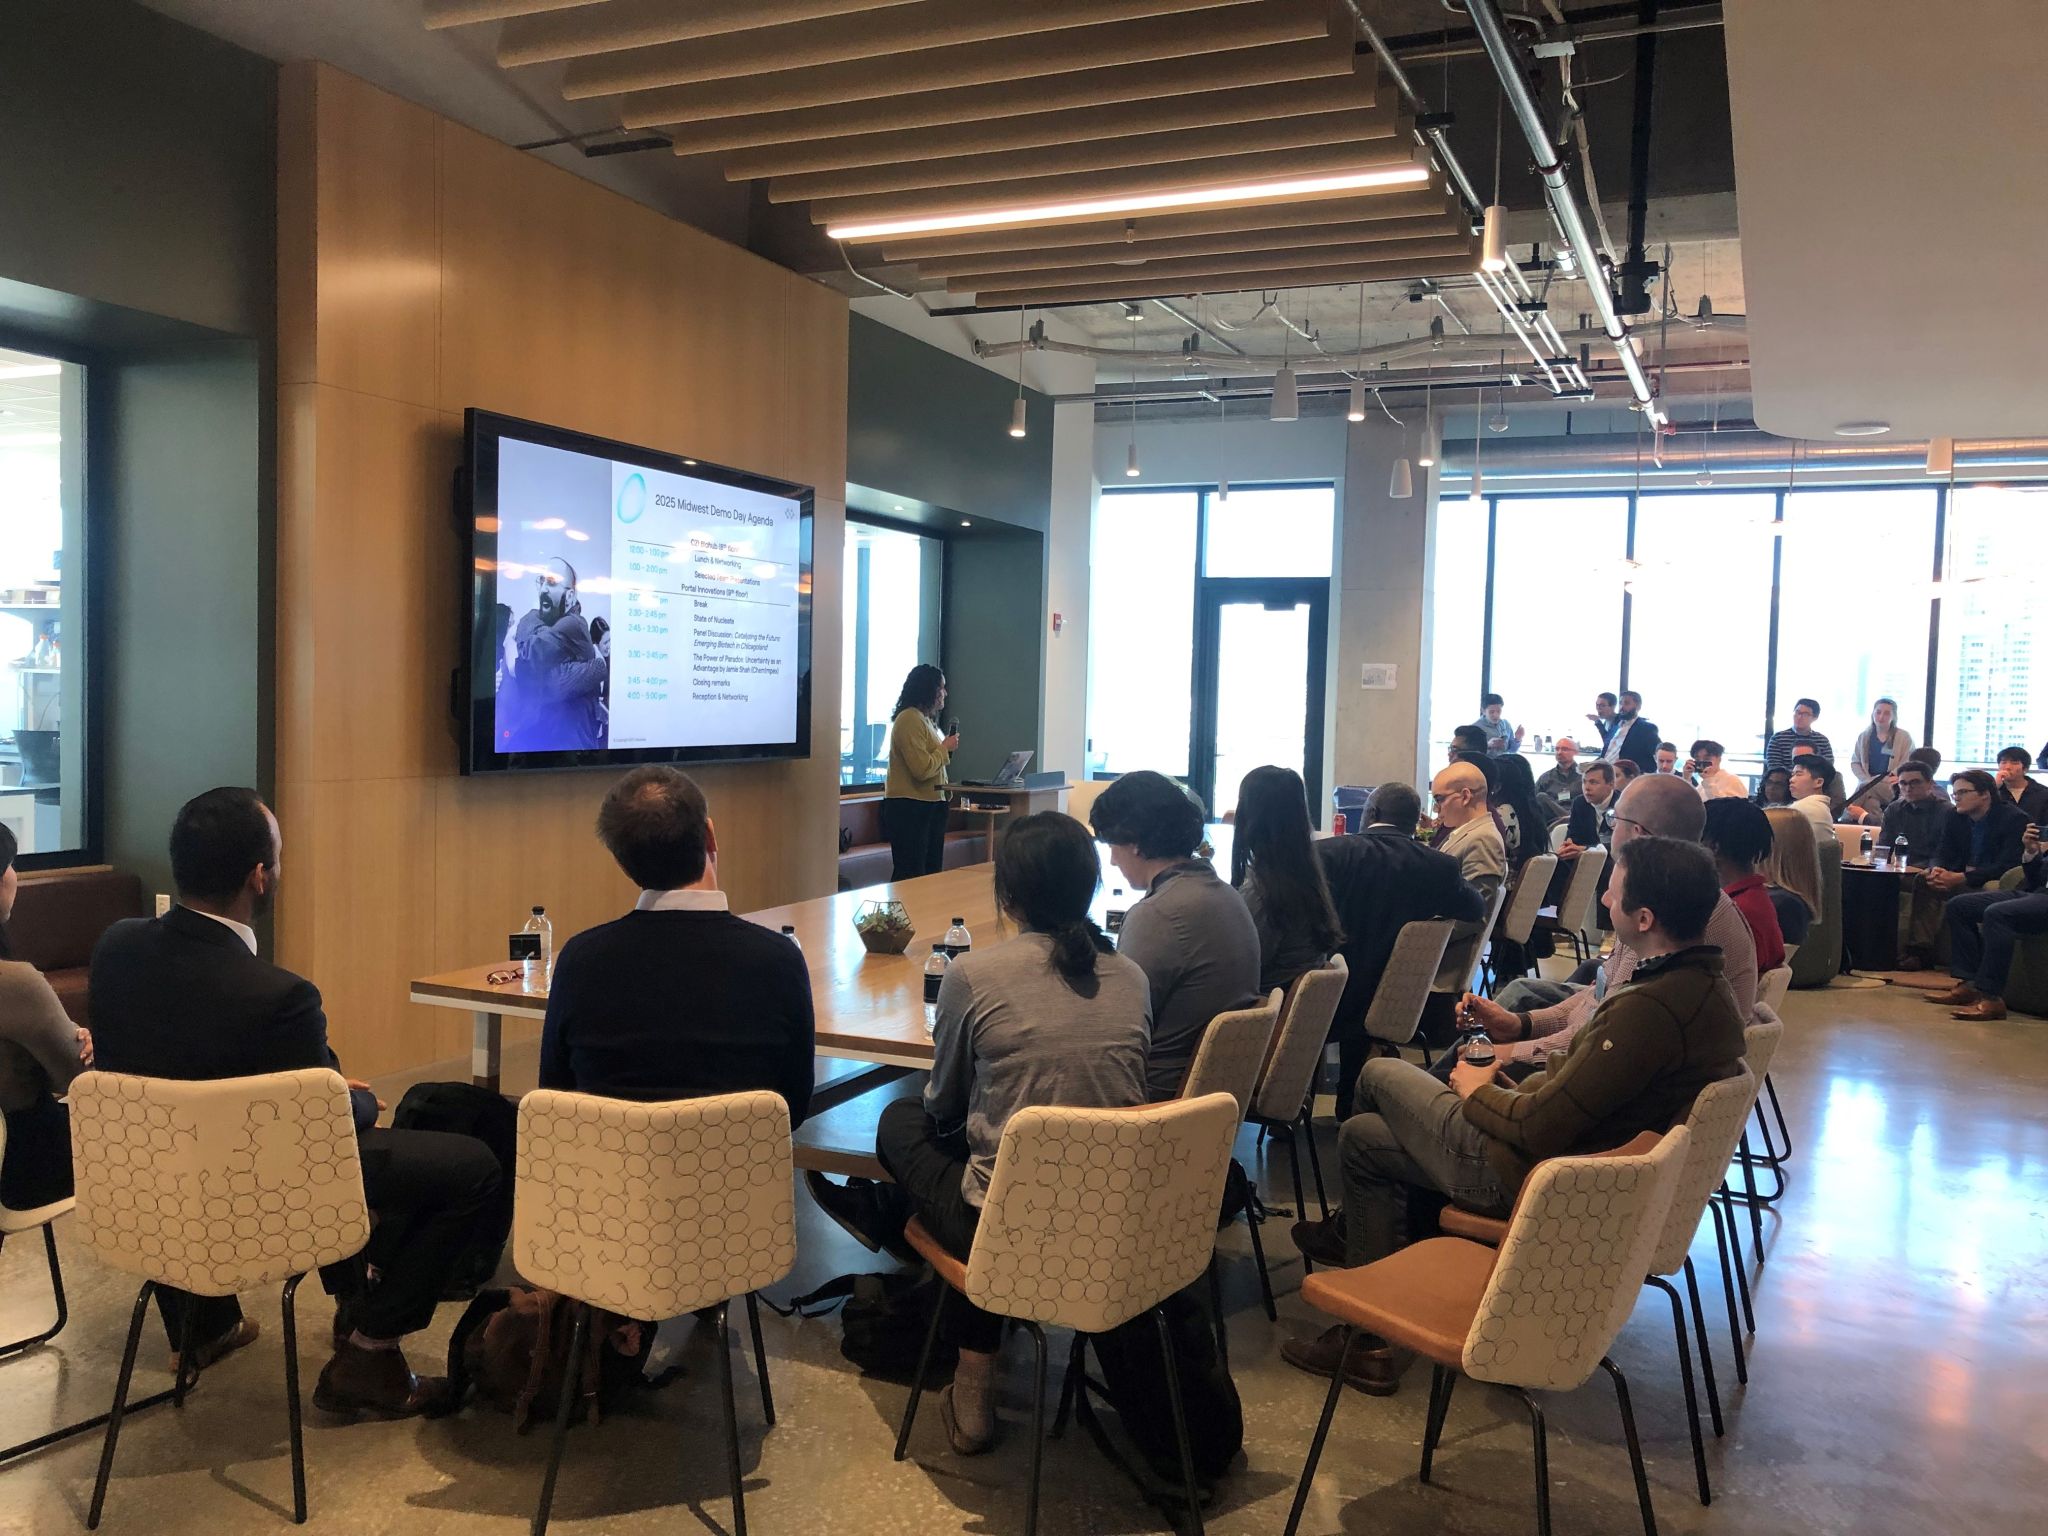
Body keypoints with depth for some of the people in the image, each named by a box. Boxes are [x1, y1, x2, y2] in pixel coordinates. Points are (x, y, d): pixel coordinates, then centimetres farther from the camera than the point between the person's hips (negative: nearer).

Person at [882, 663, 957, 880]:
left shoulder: (927, 719, 16)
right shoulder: (909, 719, -16)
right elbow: (922, 769, -22)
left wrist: (947, 748, 9)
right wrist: (945, 748, -10)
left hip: (931, 804, 10)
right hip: (909, 807, -10)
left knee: (932, 873, 12)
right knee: (911, 878, -6)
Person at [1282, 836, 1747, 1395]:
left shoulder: (1648, 1009, -34)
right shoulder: (1714, 986, -3)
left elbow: (1540, 1129, -27)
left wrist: (1478, 1092, -7)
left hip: (1528, 1178, -9)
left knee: (1379, 1074, 11)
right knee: (1365, 1133, 19)